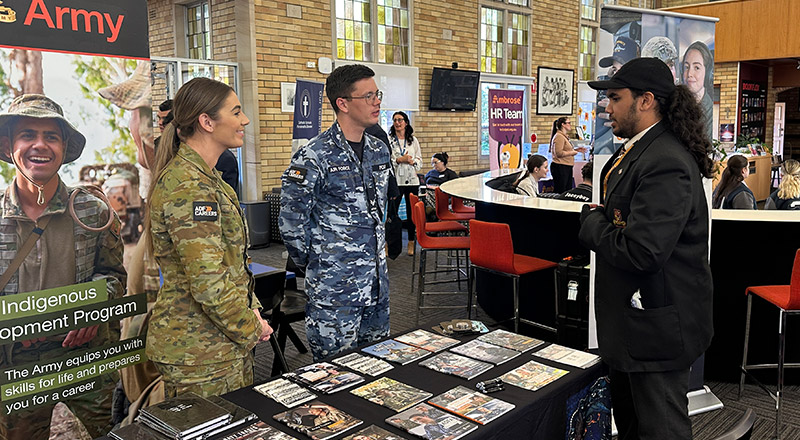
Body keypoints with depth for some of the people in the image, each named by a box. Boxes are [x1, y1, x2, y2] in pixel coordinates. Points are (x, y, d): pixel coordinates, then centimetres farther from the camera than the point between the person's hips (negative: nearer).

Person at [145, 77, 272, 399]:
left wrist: (252, 310, 9)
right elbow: (208, 283, -25)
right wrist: (250, 328, -12)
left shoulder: (205, 179, 12)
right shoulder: (188, 187, -21)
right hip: (201, 354, -9)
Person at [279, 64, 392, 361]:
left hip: (377, 280, 7)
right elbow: (291, 222, -11)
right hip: (334, 286, -7)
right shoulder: (314, 157, -15)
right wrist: (313, 263, -2)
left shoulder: (380, 152, 8)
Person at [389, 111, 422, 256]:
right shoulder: (388, 140, 2)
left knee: (412, 211, 6)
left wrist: (412, 161, -8)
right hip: (395, 181, -2)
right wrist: (399, 160, -15)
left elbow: (420, 161, 12)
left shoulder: (413, 140, 11)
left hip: (412, 180, 3)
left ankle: (411, 241, 17)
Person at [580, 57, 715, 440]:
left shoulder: (667, 163, -24)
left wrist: (592, 222, -14)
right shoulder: (634, 150, 9)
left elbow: (642, 252, -31)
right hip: (629, 320, 10)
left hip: (658, 325, -10)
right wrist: (598, 218, -3)